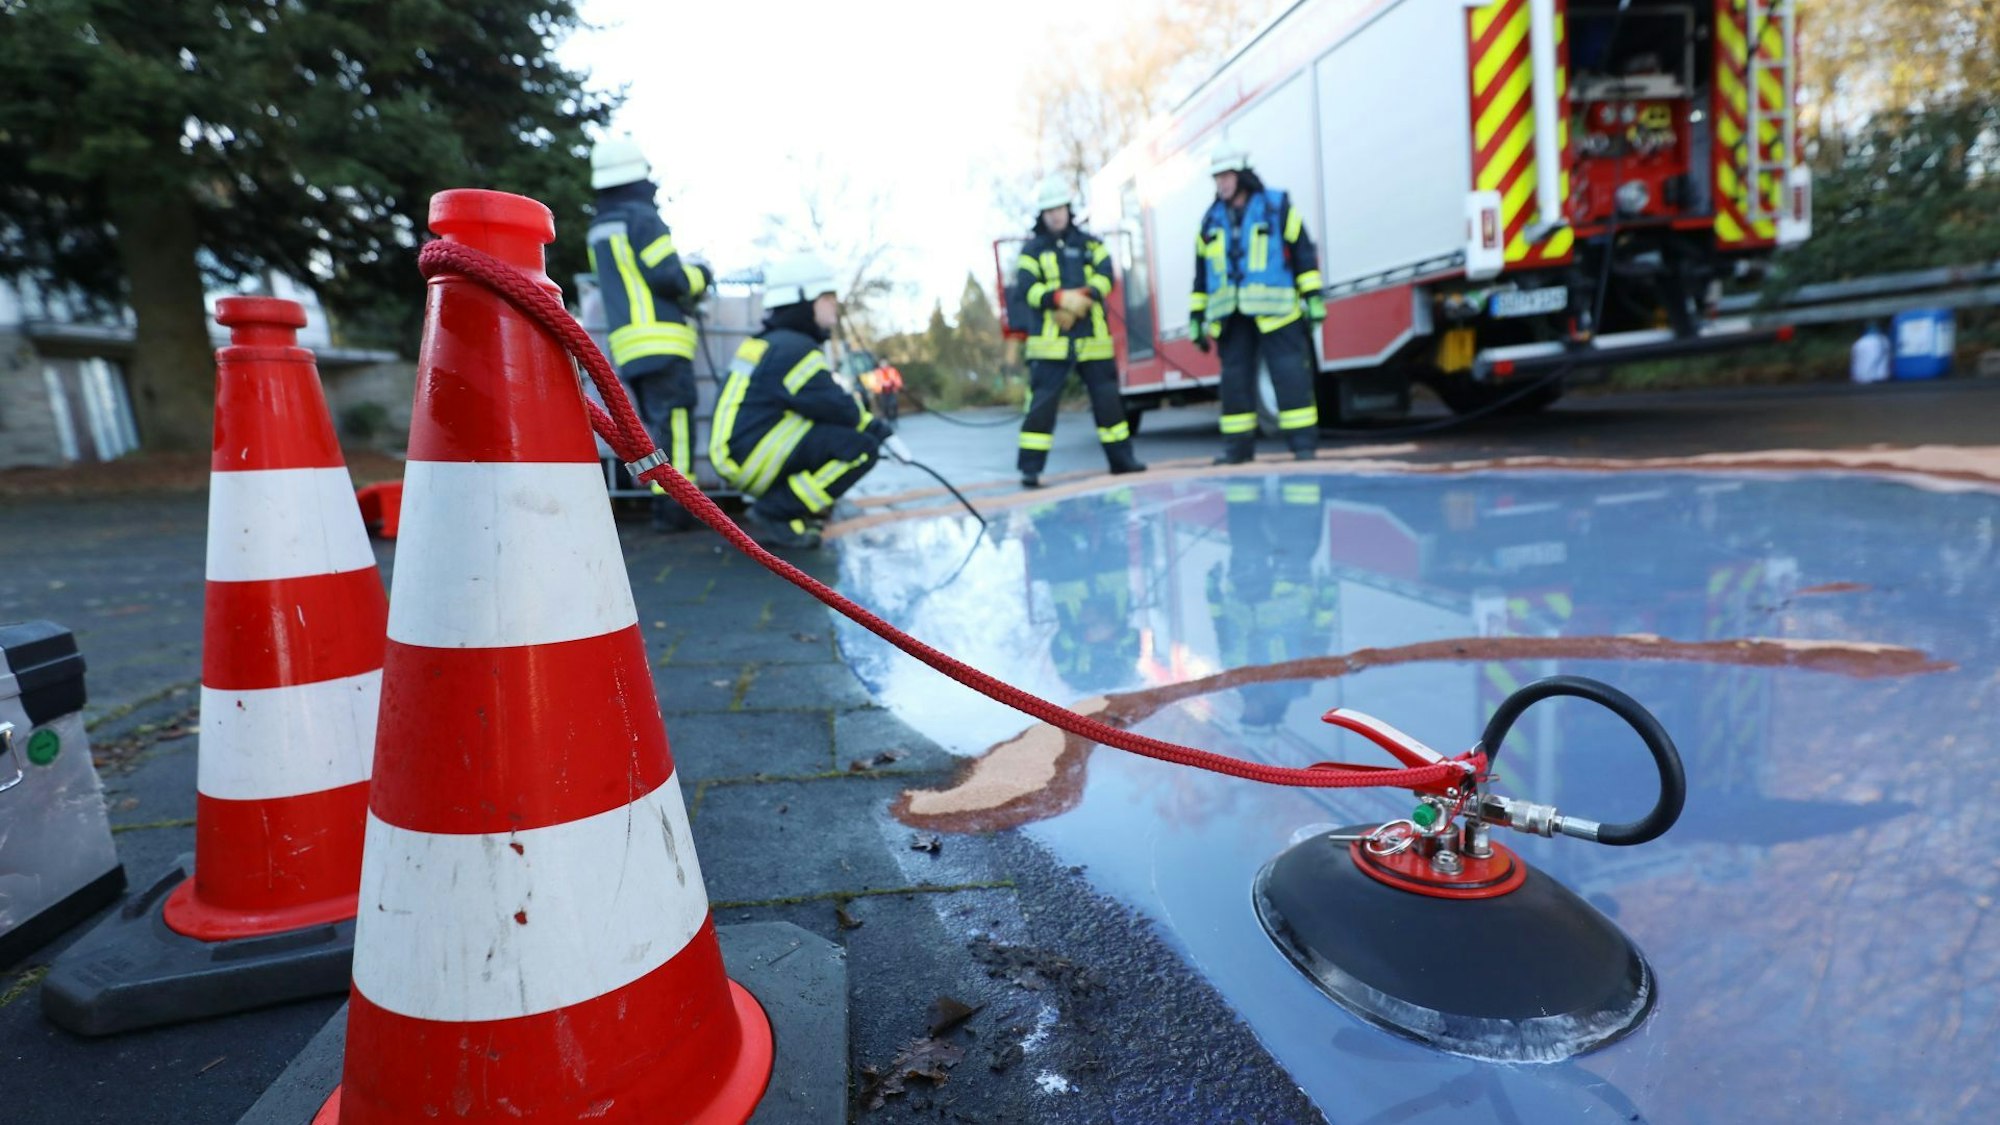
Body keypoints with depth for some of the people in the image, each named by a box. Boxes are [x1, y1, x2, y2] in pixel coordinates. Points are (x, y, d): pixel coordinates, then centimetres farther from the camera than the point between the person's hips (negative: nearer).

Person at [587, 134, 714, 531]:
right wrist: (700, 275, 8)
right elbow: (668, 277, -13)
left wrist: (687, 279, 21)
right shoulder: (641, 217, -7)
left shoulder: (599, 229, 21)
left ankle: (666, 502, 13)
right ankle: (673, 507, -13)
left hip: (628, 343, 8)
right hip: (660, 340, -8)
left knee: (657, 426, 13)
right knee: (673, 423, -9)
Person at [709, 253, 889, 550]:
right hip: (752, 459, -10)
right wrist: (874, 426, 3)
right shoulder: (792, 348, -14)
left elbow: (831, 403, 19)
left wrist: (871, 423, 7)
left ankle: (773, 506, 10)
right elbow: (839, 409, -18)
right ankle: (772, 516, -12)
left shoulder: (775, 343, 19)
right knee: (860, 448, -18)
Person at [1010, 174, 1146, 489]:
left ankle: (1121, 458, 20)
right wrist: (1061, 298, -22)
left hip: (1092, 337, 3)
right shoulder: (1033, 249, 7)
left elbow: (1105, 275, -1)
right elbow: (1024, 289, -7)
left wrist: (1082, 298, -19)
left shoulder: (1089, 244, 14)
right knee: (1042, 400, -7)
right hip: (1050, 339, -3)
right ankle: (1030, 468, -4)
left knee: (1107, 397, 8)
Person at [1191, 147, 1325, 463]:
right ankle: (1237, 444, 11)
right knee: (1234, 378, 4)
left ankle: (1303, 441, -2)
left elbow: (1304, 253, 2)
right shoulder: (1211, 220, 14)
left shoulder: (1278, 206, 4)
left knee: (1290, 374, -6)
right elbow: (1201, 273, 17)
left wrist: (1313, 297, -4)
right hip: (1230, 317, 4)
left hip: (1274, 312, -3)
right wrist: (1197, 317, 13)